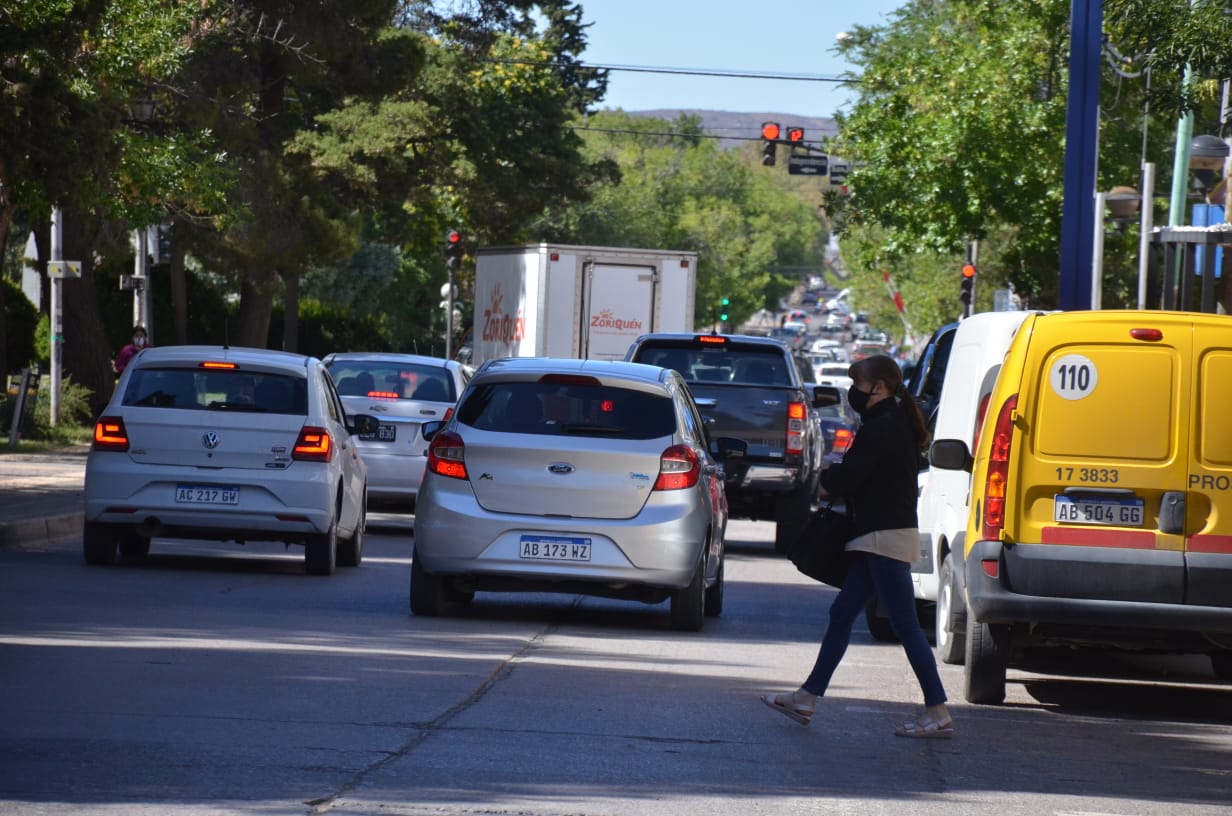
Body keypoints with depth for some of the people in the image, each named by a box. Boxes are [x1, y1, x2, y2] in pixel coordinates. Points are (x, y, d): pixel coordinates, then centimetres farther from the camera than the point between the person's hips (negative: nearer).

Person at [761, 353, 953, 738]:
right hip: (885, 537, 11)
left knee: (905, 625, -8)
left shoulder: (881, 429, -17)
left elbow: (843, 481, -17)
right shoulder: (896, 425, 15)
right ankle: (807, 697, 17)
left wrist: (826, 474, 4)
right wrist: (838, 473, 5)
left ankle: (938, 713, -6)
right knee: (841, 614, 13)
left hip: (886, 537, -11)